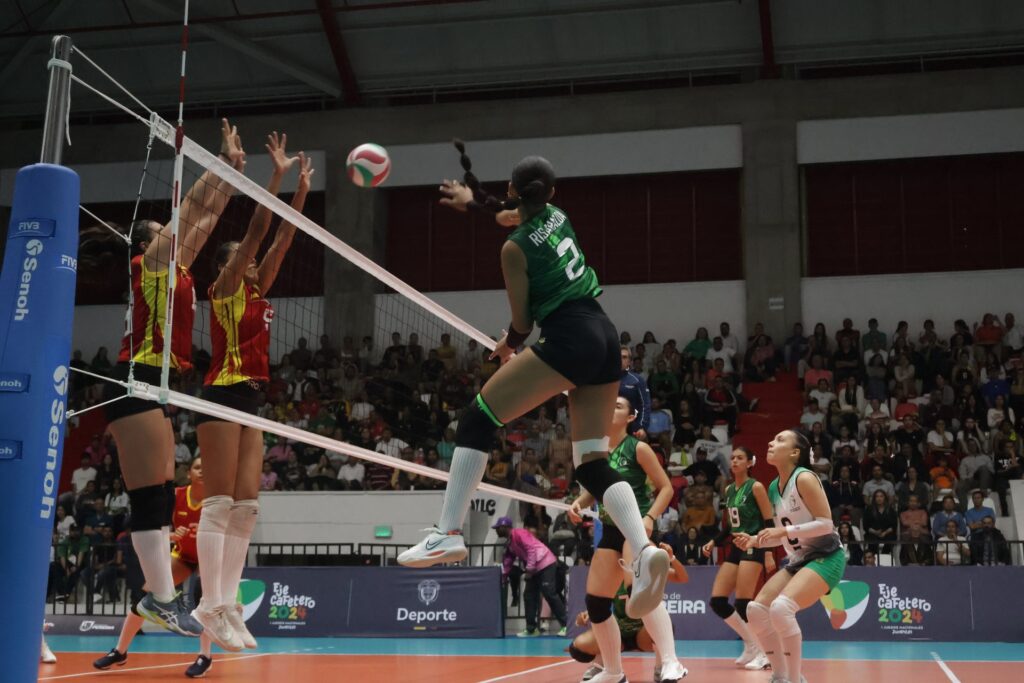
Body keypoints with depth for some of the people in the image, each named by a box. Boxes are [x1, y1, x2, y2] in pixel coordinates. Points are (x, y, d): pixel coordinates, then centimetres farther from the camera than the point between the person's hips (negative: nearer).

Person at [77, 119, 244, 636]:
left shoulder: (174, 267, 22)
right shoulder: (152, 260, 0)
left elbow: (207, 216, 25)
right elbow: (193, 206, -2)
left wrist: (233, 171, 25)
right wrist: (225, 162, 3)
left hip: (152, 385, 10)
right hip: (138, 381, -10)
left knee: (160, 495, 6)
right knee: (152, 496, -12)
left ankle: (158, 597, 7)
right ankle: (162, 598, -12)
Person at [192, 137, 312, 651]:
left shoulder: (257, 292, 20)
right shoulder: (224, 287, 0)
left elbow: (282, 237, 20)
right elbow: (256, 229, -7)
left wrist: (302, 187, 19)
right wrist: (277, 174, -6)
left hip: (250, 400, 8)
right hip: (223, 395, -8)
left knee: (246, 507, 3)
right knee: (220, 504, -11)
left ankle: (227, 607, 4)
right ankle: (211, 606, -12)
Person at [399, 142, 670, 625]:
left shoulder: (515, 249, -3)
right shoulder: (556, 215, 17)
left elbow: (522, 322, 1)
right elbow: (514, 214, 42)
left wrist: (509, 345, 21)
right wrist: (473, 199, 46)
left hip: (569, 339, -8)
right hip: (606, 339, 8)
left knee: (478, 419, -3)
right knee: (592, 463, 5)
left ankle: (448, 532, -12)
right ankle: (644, 550, -16)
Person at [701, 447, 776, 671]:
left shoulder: (756, 487, -8)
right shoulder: (728, 490, 13)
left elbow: (769, 522, -10)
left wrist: (769, 554, -18)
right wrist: (714, 542, 13)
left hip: (753, 547, -8)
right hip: (736, 548, 8)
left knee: (743, 603, -14)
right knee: (717, 601, 1)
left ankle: (763, 653, -3)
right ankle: (751, 645, 14)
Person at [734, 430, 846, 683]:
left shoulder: (804, 478, -15)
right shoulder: (774, 487, 9)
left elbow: (826, 524, -20)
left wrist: (784, 531, -24)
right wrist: (755, 541, 2)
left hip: (825, 557, -9)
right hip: (799, 561, 9)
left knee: (781, 608, -28)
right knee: (756, 610, -1)